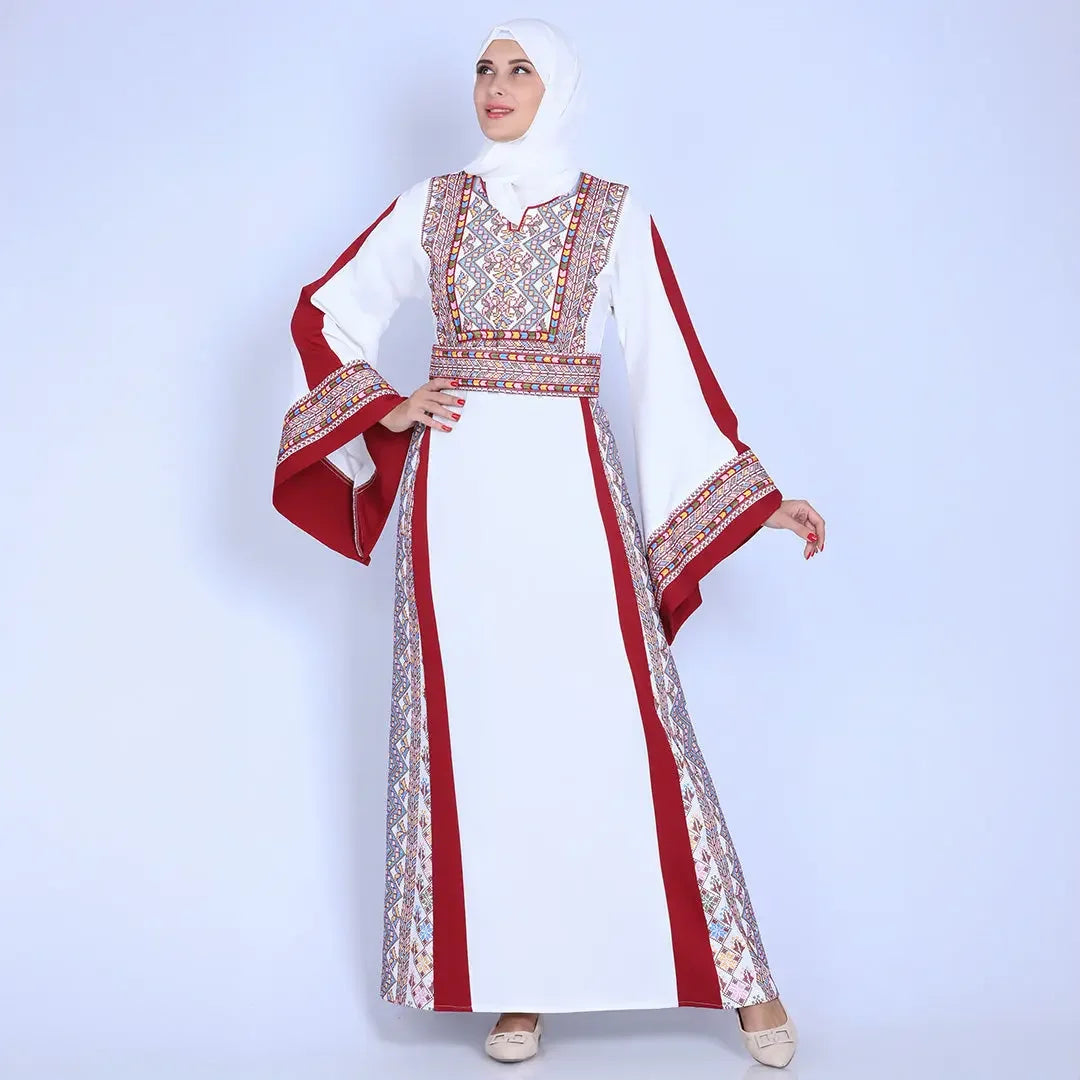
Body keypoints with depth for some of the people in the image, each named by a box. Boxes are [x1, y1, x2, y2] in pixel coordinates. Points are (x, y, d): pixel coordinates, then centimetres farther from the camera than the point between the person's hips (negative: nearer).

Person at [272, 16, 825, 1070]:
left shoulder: (615, 214, 6)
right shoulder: (431, 204, 11)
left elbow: (668, 364, 6)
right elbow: (324, 311, 18)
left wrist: (760, 501, 4)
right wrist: (387, 407, 5)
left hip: (571, 481, -2)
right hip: (458, 486, 2)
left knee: (618, 716, -5)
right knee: (479, 724, 1)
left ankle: (740, 975, 6)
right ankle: (515, 982, 11)